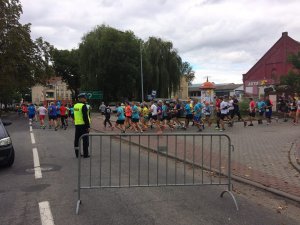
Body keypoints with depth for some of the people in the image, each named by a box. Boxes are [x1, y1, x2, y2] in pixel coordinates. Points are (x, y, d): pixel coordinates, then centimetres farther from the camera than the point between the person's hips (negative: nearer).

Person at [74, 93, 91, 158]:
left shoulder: (75, 106, 10)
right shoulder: (83, 106, -15)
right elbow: (85, 117, -19)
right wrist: (88, 126, -16)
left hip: (77, 125, 8)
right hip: (83, 125, -8)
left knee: (77, 139, 12)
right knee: (85, 140, 1)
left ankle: (77, 154, 19)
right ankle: (85, 154, 5)